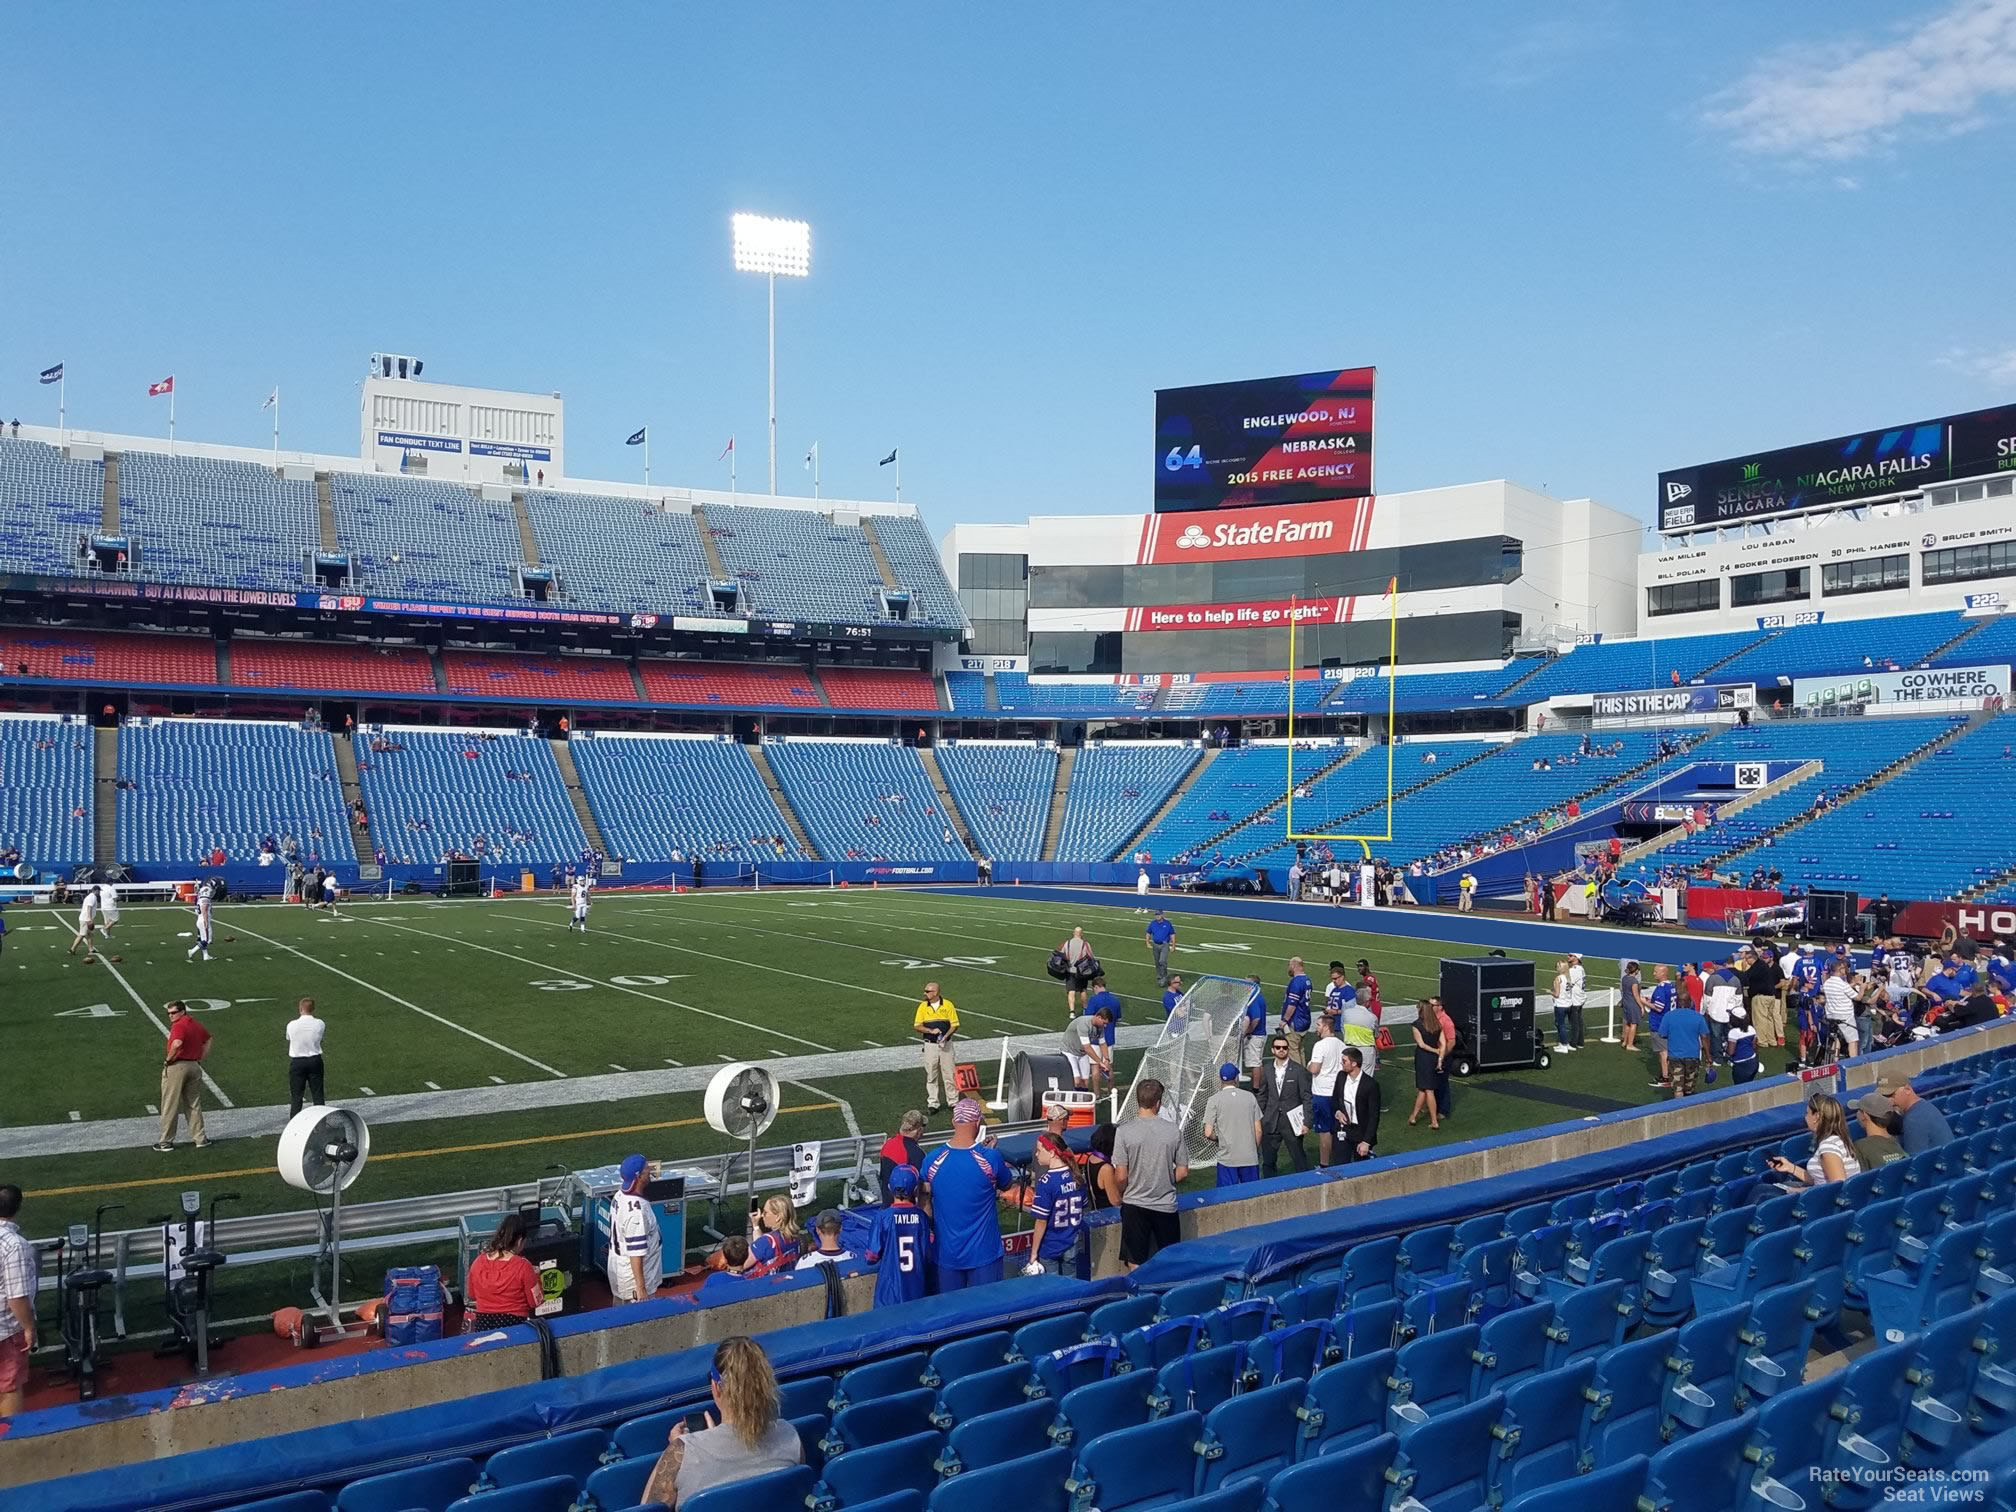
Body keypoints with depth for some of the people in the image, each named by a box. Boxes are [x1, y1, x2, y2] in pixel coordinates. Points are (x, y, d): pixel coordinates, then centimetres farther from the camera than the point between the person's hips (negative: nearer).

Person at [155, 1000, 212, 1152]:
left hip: (176, 1067, -7)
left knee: (170, 1106, 3)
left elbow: (177, 1043, -32)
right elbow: (207, 1039, 28)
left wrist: (168, 1059, -17)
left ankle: (166, 1142, 9)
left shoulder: (178, 1026, -14)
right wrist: (200, 1059, 22)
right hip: (194, 1066, 8)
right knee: (194, 1105, 15)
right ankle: (199, 1138, 18)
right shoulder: (196, 1025, 12)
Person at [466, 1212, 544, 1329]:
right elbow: (537, 1302, -5)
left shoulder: (477, 1262, -3)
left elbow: (472, 1296, 12)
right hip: (514, 1325, -4)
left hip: (483, 1325, 4)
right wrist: (535, 1276, 8)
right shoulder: (523, 1266, -14)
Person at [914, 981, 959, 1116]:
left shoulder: (947, 1005, -3)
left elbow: (955, 1025, -2)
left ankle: (953, 1101, 12)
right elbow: (917, 1026, 0)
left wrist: (946, 1036, -18)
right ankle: (932, 1103, 12)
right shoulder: (923, 1006, 2)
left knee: (949, 1074, 2)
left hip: (946, 1045, -1)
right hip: (930, 1045, 1)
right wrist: (931, 1031, -16)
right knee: (931, 1075, 4)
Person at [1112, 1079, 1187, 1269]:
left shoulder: (1125, 1131, -12)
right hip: (1166, 1205, 2)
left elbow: (1121, 1176, -11)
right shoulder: (1174, 1130, -6)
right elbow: (1183, 1173, -1)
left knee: (1136, 1265, 7)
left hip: (1135, 1205, -1)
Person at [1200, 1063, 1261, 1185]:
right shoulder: (1250, 1096, 3)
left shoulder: (1214, 1100, -6)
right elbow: (1258, 1130, 4)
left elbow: (1208, 1133, -10)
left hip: (1227, 1159, -2)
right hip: (1250, 1158, 2)